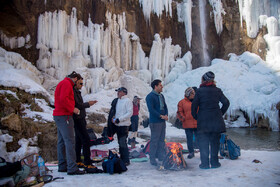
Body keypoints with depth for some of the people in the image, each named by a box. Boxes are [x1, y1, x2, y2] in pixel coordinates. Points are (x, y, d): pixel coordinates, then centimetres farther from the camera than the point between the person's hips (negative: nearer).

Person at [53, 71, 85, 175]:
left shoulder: (62, 83, 23)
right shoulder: (67, 84, -9)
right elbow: (63, 99, -23)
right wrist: (72, 109, -15)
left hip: (58, 116, 11)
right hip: (64, 116, -11)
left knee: (61, 141, 12)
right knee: (70, 141, -12)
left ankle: (62, 166, 18)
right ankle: (72, 168, -13)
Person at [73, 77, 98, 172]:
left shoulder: (77, 92, 19)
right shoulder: (73, 92, -13)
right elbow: (77, 105, -21)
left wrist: (88, 103, 7)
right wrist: (87, 104, -11)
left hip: (80, 119, 10)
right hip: (78, 119, -10)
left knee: (78, 140, 12)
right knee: (86, 140, -13)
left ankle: (78, 161, 19)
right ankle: (87, 163, -13)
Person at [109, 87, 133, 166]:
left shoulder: (127, 101, -9)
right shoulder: (116, 101, 13)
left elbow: (129, 113, -15)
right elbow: (113, 111, 22)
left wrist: (119, 119, -18)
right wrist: (112, 117, 2)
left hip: (123, 125, -7)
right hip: (117, 124, 7)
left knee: (123, 143, -9)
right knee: (120, 143, 13)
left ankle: (126, 161, -1)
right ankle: (122, 159, 22)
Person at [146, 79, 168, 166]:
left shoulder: (161, 96, 15)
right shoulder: (150, 96, -10)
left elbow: (165, 106, 18)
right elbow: (151, 109, -17)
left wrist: (166, 115, -1)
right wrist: (161, 116, -16)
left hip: (162, 121, 8)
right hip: (155, 122, -8)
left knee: (162, 140, 13)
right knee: (154, 140, -4)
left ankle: (161, 157, 23)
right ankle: (152, 159, 4)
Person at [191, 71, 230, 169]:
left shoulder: (200, 90, -5)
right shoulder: (217, 90, 5)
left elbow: (194, 105, -8)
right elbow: (226, 102, 5)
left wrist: (195, 116, 5)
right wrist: (221, 113, 14)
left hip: (203, 121, -3)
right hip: (216, 120, 3)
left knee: (203, 143, 5)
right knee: (215, 142, 12)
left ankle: (205, 163, 5)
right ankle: (214, 162, 16)